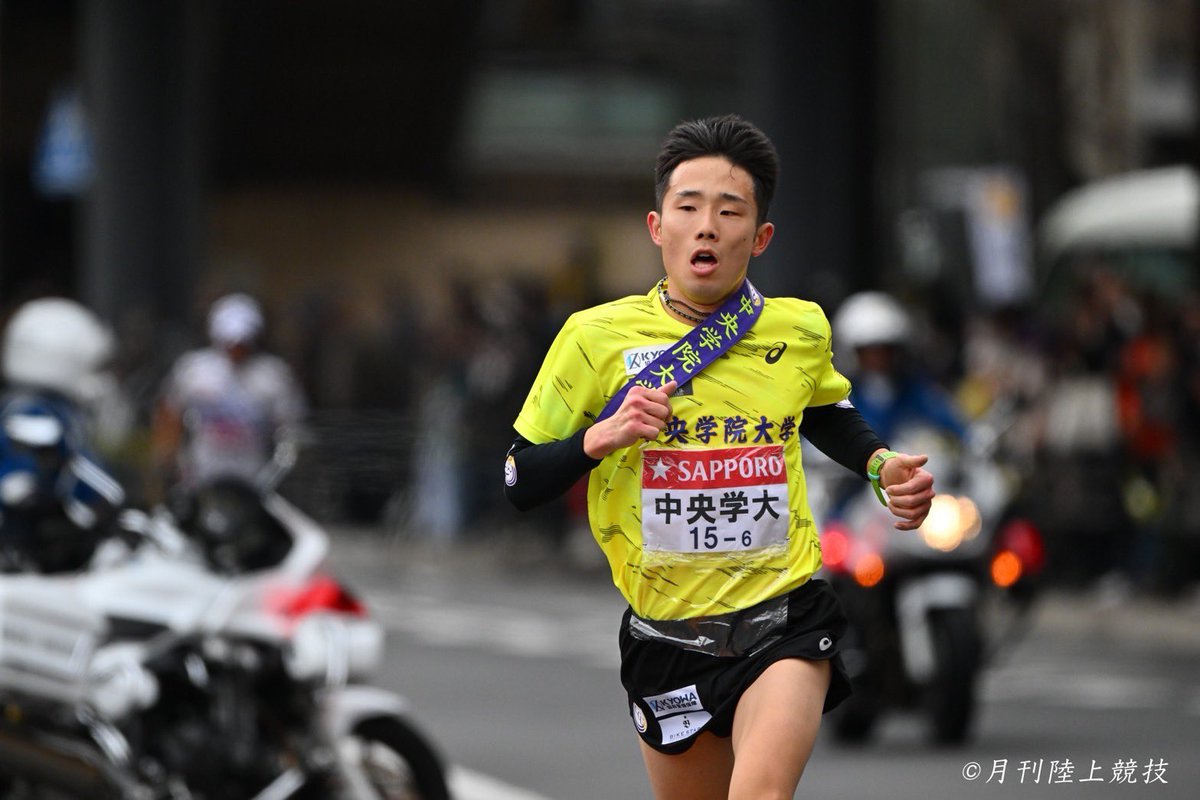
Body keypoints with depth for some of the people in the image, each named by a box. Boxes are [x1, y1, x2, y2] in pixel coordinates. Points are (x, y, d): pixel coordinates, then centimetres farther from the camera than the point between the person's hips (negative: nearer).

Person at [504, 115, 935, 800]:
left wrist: (882, 464, 5)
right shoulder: (596, 337, -7)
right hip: (667, 635, 1)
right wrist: (602, 437, -20)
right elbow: (519, 484, -3)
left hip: (786, 622, -1)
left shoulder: (800, 330, 1)